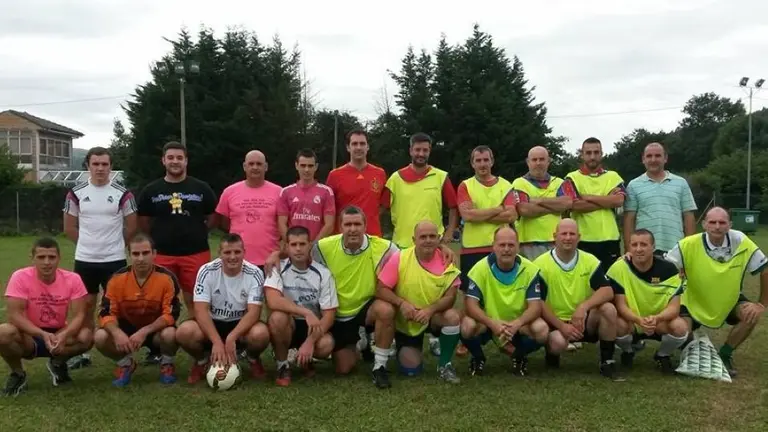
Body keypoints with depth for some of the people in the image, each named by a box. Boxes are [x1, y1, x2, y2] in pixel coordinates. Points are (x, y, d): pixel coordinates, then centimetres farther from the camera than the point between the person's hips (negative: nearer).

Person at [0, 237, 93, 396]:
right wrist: (43, 335, -35)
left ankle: (58, 363, 6)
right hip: (29, 336, -1)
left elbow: (79, 315, -15)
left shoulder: (72, 279, -12)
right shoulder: (20, 277, -18)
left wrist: (64, 335, -36)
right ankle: (17, 374, -2)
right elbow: (14, 315, -22)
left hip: (59, 335, 2)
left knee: (86, 336, -28)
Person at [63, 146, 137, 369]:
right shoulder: (76, 193, 1)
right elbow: (69, 227, 9)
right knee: (85, 306, 10)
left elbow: (131, 226, 3)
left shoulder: (122, 193, -4)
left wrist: (113, 243, 8)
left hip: (114, 259, -2)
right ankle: (83, 353, 20)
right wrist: (89, 243, 9)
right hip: (84, 259, 2)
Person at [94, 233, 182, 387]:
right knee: (100, 337, -26)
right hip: (127, 328, 2)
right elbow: (106, 313, -12)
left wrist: (144, 331, -33)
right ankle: (126, 363, 6)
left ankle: (167, 363, 0)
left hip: (156, 329, -2)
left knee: (170, 334, -36)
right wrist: (117, 333, -34)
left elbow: (171, 314, -20)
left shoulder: (166, 278, -19)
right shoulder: (118, 279, -12)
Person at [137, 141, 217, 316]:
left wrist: (196, 233, 4)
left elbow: (213, 217, 11)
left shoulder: (201, 188, 3)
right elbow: (143, 222, 13)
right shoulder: (151, 190, 5)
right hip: (163, 255, 1)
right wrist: (160, 236, 6)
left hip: (196, 253, -1)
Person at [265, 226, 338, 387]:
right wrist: (306, 313, -35)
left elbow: (329, 314, -11)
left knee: (326, 345, -31)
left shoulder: (323, 273, -9)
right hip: (287, 325, -1)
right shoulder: (278, 269, -12)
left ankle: (306, 359, 9)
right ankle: (283, 365, -9)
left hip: (313, 326, 1)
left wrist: (310, 342, -24)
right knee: (278, 316, -34)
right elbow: (273, 301, -28)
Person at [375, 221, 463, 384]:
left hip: (433, 318, 1)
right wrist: (401, 303, -32)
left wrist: (430, 310, -33)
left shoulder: (446, 261, -14)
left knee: (453, 316, -30)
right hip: (404, 321, -1)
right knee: (411, 368, -11)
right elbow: (381, 289, -16)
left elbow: (450, 297, -16)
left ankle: (444, 365, -7)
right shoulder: (399, 258, -17)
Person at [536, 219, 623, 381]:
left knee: (608, 309, -25)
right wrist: (562, 326, -21)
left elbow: (608, 291, -11)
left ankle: (607, 362, -9)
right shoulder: (541, 264, -9)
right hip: (555, 323, -3)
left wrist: (583, 307, -28)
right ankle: (552, 353, 5)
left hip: (584, 321, 3)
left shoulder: (590, 261, -1)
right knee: (558, 341, -36)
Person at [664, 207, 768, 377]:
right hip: (694, 303, -2)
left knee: (752, 315, -24)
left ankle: (725, 355, 2)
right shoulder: (688, 245, -24)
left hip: (729, 301, 2)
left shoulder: (742, 243, -20)